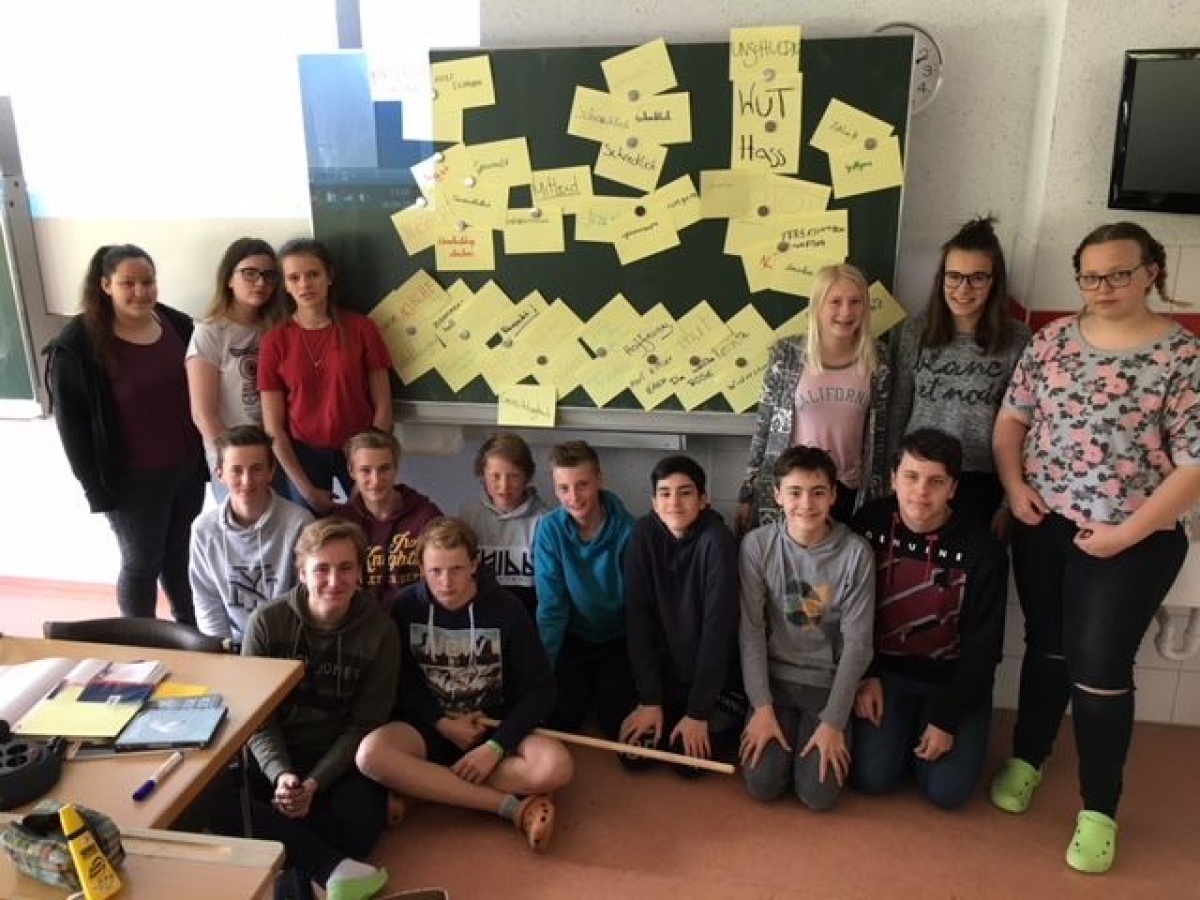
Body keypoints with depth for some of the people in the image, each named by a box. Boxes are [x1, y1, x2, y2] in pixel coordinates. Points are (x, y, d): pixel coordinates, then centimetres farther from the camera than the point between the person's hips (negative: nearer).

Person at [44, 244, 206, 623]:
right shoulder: (78, 344, -14)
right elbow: (71, 423, -11)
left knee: (183, 555, 21)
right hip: (133, 479, -4)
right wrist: (95, 485, -12)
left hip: (187, 468, 5)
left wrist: (207, 454, 6)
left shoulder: (179, 325, 0)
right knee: (142, 562, 10)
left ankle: (192, 632, 40)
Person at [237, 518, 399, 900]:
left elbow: (365, 724, -7)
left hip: (339, 756, -1)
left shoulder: (379, 630, -10)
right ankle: (330, 868, -27)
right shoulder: (266, 621, -9)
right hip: (275, 752, 1)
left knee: (361, 825, -30)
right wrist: (280, 773, -22)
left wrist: (314, 783, -19)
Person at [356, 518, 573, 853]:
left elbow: (540, 687, -10)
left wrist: (496, 746, -20)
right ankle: (513, 807, -27)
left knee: (555, 766, -30)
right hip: (429, 725, 1)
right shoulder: (407, 606, -8)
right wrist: (442, 723, -14)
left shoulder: (504, 606, -11)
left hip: (494, 725, -1)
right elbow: (400, 682, 0)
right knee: (371, 754, -32)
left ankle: (417, 786, -20)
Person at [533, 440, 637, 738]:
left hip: (619, 638, -1)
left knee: (617, 721, -11)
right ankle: (584, 683, 23)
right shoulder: (550, 530, -16)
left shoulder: (627, 530, -19)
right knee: (560, 718, -10)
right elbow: (551, 606, -13)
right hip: (573, 637, 1)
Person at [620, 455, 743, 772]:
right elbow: (638, 618, -10)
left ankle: (727, 723, 14)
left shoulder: (716, 540, -21)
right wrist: (650, 698, -13)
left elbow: (718, 627, -22)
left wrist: (698, 711, -20)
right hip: (666, 670, 3)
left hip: (717, 678, -3)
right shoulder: (644, 535, -10)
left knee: (688, 760, -15)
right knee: (634, 754, -7)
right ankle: (669, 713, 21)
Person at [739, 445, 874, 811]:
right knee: (762, 785, -11)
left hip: (828, 682, 0)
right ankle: (787, 728, 19)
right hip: (774, 677, 1)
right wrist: (762, 707, -13)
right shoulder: (757, 544, -12)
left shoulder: (855, 552, -14)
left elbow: (857, 641, -11)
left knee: (819, 794, -11)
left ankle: (827, 735, 19)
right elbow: (751, 630, -9)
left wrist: (833, 722, -13)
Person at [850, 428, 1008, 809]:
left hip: (952, 678, -1)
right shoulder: (869, 524, -11)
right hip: (886, 670, 1)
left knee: (946, 791, -12)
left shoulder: (981, 549, -18)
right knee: (872, 778, -12)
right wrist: (865, 676, -5)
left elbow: (983, 646, -11)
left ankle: (926, 728, 19)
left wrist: (947, 720, -12)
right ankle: (904, 730, 19)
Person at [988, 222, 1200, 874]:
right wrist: (1013, 485, -6)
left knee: (1100, 667, 2)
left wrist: (1126, 532, -16)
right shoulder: (1053, 338, 2)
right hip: (1043, 526, 4)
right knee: (1046, 647, 17)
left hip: (1131, 542, -3)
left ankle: (1098, 810, 20)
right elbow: (1012, 417, 8)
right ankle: (1027, 758, 38)